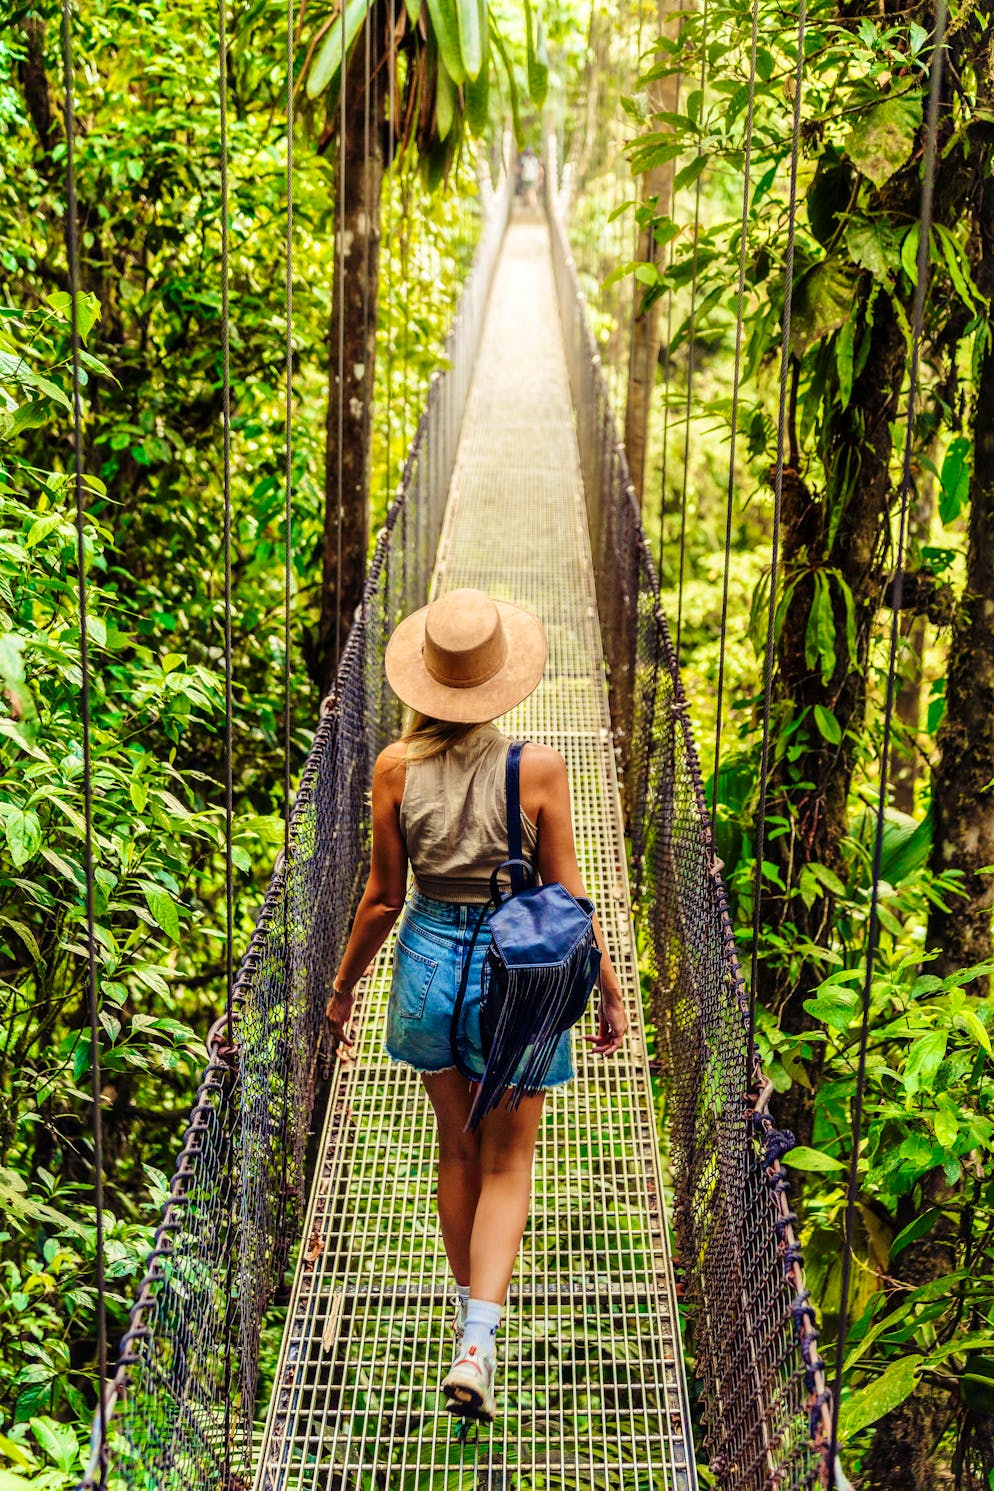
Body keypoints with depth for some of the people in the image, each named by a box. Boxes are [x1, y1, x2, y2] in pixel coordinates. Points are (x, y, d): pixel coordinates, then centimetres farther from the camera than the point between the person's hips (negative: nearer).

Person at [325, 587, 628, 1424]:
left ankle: (470, 1318, 38)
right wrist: (610, 988, 5)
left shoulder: (396, 768, -9)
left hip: (429, 963, 2)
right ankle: (476, 1346, 1)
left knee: (457, 1150, 22)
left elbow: (382, 899, -3)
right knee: (507, 1163, 13)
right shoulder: (538, 768, -15)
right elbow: (566, 898, -8)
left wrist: (343, 989, 12)